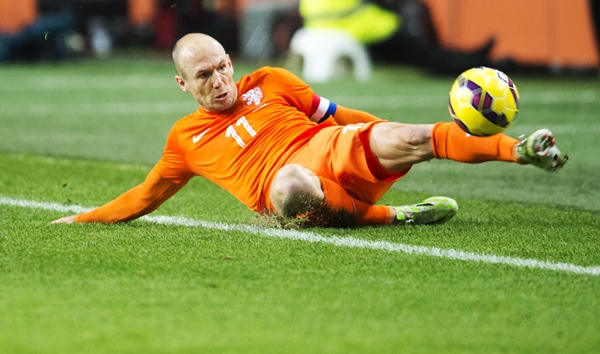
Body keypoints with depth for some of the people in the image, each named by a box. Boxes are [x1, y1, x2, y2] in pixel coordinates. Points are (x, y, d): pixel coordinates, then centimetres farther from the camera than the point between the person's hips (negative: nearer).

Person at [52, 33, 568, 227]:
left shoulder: (268, 82, 20)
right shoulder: (186, 139, 20)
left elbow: (338, 115, 22)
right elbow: (145, 196, 31)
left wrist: (394, 136, 14)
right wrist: (81, 220, 25)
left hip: (337, 150, 1)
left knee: (410, 139, -30)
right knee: (287, 187, -42)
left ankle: (518, 150, -30)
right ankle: (393, 216, -30)